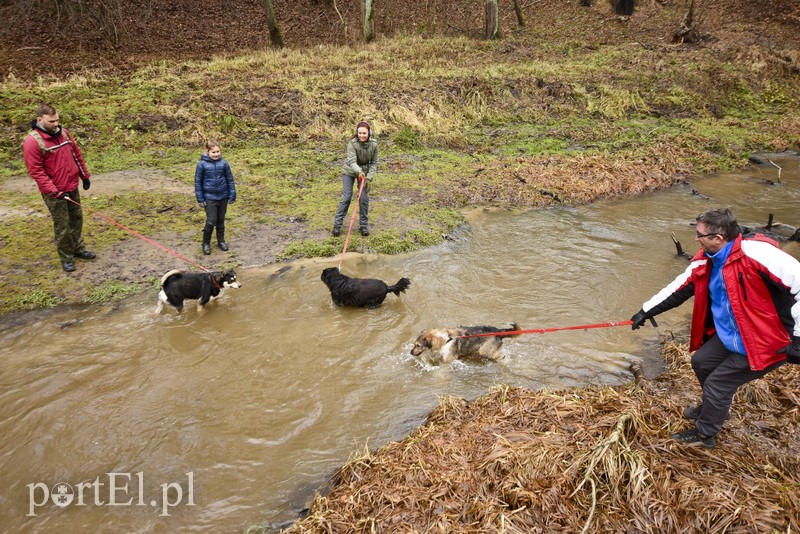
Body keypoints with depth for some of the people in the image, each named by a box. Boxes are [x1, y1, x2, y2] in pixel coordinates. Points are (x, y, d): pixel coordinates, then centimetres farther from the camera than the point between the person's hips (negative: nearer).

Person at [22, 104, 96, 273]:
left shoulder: (63, 132, 3)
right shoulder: (32, 141, -17)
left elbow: (77, 155, 14)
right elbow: (35, 171, -18)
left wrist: (85, 176, 15)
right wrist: (54, 191, -22)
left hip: (72, 187, 6)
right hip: (54, 193, -6)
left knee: (77, 219, 16)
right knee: (62, 225, 2)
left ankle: (78, 249, 33)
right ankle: (66, 258, 16)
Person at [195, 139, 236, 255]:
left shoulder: (224, 163, -5)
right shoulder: (202, 164, -10)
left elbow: (230, 180, 4)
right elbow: (198, 182, -4)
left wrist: (232, 195, 4)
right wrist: (200, 199, -4)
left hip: (223, 197, 3)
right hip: (209, 198, -2)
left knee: (221, 220, 15)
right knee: (211, 221, -4)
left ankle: (221, 240, 31)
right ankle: (206, 243, 15)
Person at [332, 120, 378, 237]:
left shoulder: (373, 144, -17)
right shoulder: (352, 144, -27)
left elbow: (374, 163, -8)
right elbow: (352, 161, -34)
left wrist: (369, 177, -17)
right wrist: (359, 171, -53)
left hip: (365, 172, 2)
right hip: (350, 171, -2)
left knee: (364, 198, -2)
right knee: (346, 197, -5)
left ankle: (364, 225, 13)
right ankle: (337, 224, 5)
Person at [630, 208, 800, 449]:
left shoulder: (756, 252, -29)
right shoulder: (705, 261, -2)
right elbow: (677, 289, 8)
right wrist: (646, 312, 12)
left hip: (766, 342, -8)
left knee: (718, 383, -1)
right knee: (701, 361, 18)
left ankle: (705, 434, 24)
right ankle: (714, 407, 46)